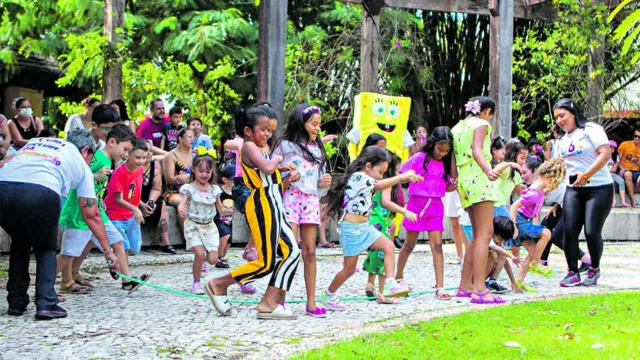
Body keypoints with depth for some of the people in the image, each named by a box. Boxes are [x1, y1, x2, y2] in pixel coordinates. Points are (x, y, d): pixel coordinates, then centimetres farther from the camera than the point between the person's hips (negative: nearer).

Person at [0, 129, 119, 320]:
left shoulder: (35, 141, 35)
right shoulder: (81, 165, 25)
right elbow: (91, 215, 23)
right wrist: (108, 251, 28)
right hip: (40, 194, -3)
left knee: (20, 243, 29)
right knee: (46, 249, 22)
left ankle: (16, 302, 28)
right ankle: (46, 304, 7)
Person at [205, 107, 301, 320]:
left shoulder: (258, 148, 22)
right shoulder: (249, 146, -8)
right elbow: (266, 168, -25)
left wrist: (281, 169, 10)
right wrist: (276, 159, -6)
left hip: (274, 208, 10)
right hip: (262, 207, -10)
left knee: (292, 252, 3)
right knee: (266, 263, -8)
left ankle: (270, 303, 3)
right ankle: (218, 285, 3)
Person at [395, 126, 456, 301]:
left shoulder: (445, 163, 9)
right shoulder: (420, 158, -5)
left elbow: (446, 187, 12)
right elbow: (401, 175, -5)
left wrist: (456, 185, -8)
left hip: (436, 206, 3)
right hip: (417, 203, -3)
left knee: (437, 245, -7)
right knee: (409, 245, 9)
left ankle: (440, 287, -11)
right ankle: (398, 276, 32)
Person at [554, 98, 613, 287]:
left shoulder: (591, 130, -6)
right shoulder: (562, 140, 17)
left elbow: (606, 154, -16)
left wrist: (586, 175, -22)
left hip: (599, 188, -6)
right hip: (573, 189, 6)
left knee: (592, 232, -10)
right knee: (570, 231, -7)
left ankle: (594, 269, 13)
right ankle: (573, 273, 2)